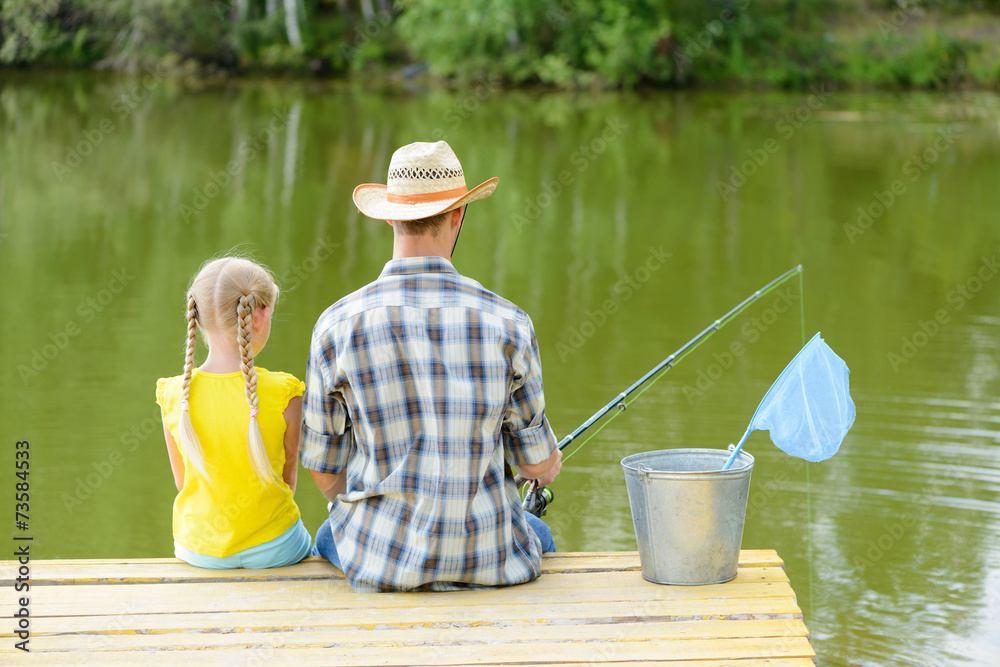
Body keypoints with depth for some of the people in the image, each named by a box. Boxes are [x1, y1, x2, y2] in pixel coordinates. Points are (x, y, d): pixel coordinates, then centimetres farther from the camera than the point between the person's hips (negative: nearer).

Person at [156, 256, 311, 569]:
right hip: (272, 549, -2)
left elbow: (183, 482, 0)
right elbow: (288, 477, -6)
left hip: (197, 550, 2)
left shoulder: (174, 394, -12)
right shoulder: (283, 394, -20)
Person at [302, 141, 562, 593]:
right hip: (489, 562, 0)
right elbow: (535, 461, -1)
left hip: (379, 558, 0)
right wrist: (550, 466, 24)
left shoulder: (337, 326, -10)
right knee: (537, 534, 38)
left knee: (328, 538, 38)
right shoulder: (506, 323, -11)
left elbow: (324, 469, -1)